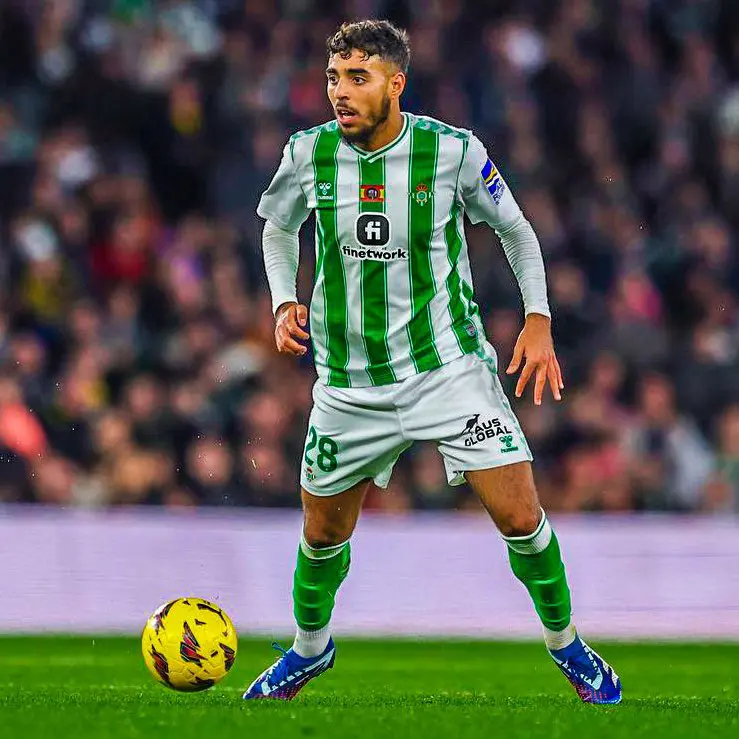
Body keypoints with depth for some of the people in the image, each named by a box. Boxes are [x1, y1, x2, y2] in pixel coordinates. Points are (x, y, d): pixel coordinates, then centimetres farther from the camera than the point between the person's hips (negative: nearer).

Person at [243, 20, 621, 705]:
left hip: (448, 365, -2)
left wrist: (538, 320, -2)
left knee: (520, 516, -10)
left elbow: (514, 227, 6)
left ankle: (564, 641, 14)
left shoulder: (454, 150, -11)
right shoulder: (308, 153, -6)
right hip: (350, 383, 2)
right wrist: (285, 301, -1)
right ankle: (309, 648, 40)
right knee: (324, 533, 11)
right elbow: (278, 227, 15)